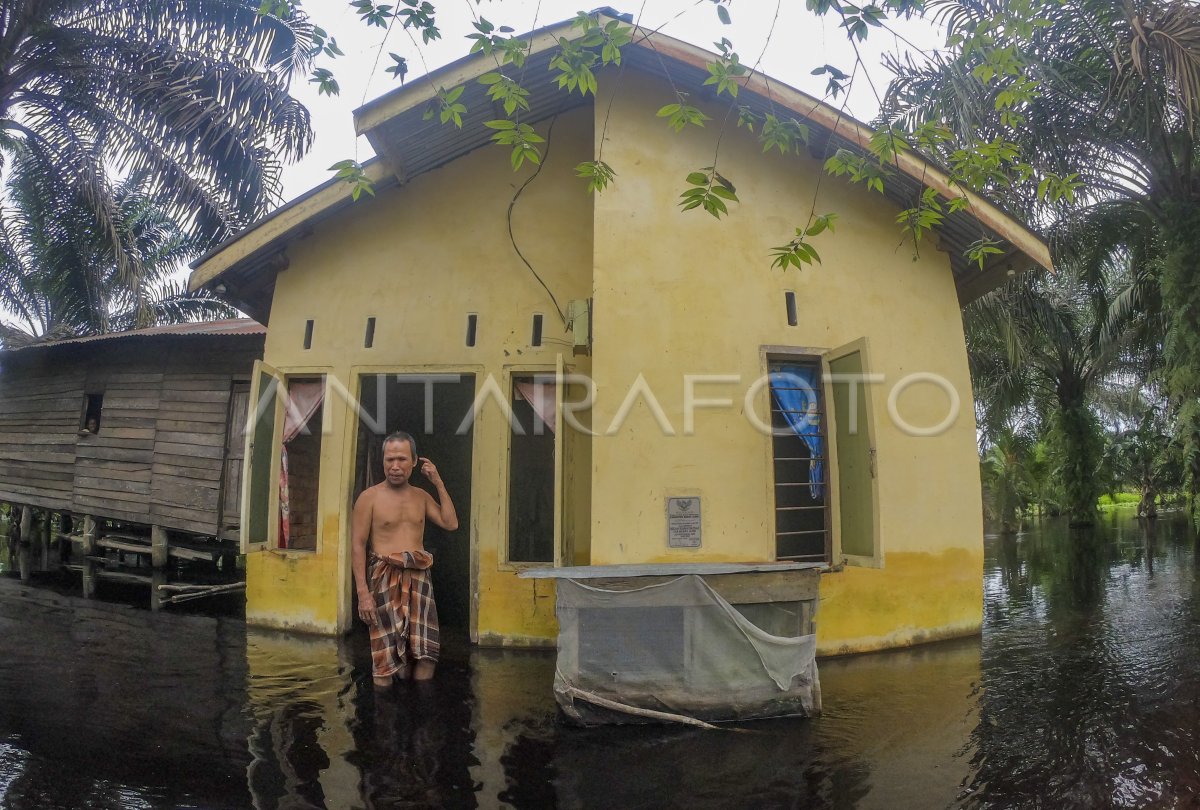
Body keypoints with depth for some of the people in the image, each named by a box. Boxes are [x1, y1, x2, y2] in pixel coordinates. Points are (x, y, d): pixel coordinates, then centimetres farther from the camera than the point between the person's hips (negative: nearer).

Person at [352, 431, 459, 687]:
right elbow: (358, 545, -6)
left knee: (426, 652, 2)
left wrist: (438, 482, 4)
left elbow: (451, 523, 4)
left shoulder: (421, 496, 12)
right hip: (385, 577, -4)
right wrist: (363, 592, -14)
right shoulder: (369, 497, -2)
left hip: (419, 577, 4)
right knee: (386, 656, 1)